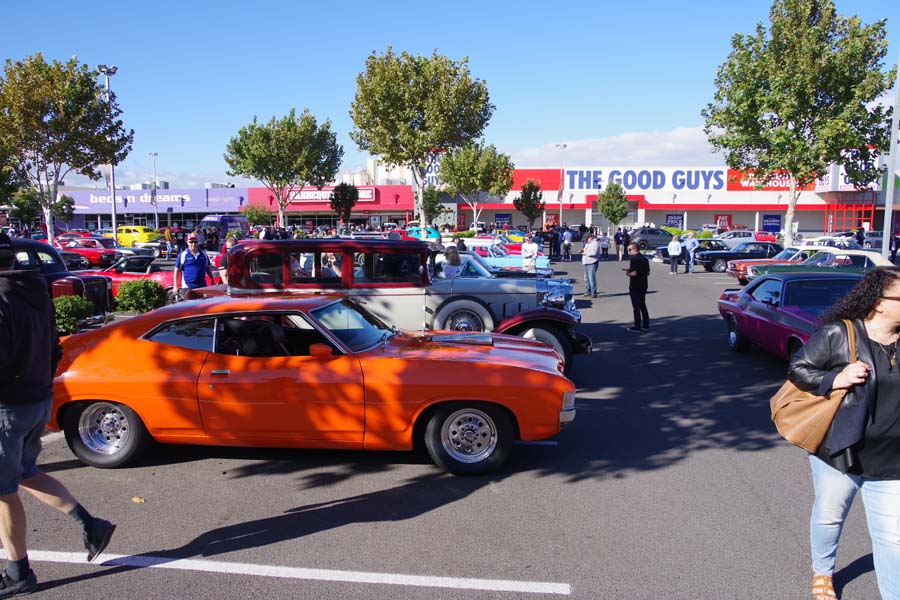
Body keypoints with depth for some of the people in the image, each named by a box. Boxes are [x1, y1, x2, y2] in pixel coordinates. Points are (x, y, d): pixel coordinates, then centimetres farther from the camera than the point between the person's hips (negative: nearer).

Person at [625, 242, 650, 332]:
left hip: (635, 287, -8)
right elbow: (648, 273, 12)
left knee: (636, 307, -2)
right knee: (643, 305, 17)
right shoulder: (644, 258, 9)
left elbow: (634, 273, -24)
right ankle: (646, 325, 22)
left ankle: (637, 327, 1)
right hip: (643, 286, 8)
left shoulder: (634, 259, -17)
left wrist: (627, 273, -6)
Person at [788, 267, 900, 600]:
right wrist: (836, 380, -19)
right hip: (838, 452, -2)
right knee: (829, 517, 18)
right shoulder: (837, 334, -11)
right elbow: (797, 369, -7)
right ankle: (822, 572, 44)